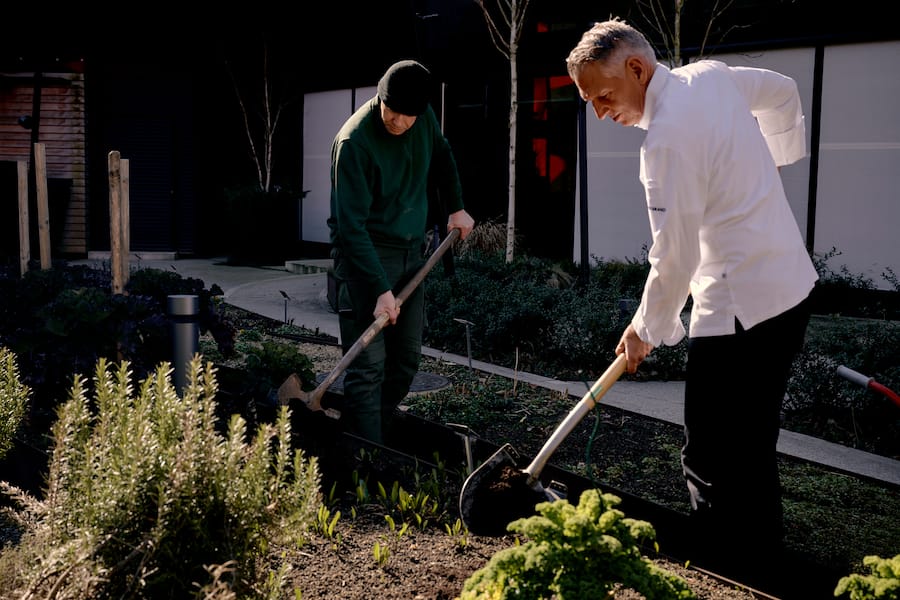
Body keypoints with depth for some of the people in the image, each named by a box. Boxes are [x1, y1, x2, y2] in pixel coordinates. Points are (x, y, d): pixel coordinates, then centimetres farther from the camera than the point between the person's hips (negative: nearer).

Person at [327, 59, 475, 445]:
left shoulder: (424, 118, -2)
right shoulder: (354, 142, -23)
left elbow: (441, 156, 23)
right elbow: (351, 224, -24)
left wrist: (455, 207, 17)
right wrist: (381, 289, -27)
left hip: (410, 253, 8)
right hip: (366, 255, -7)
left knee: (407, 358, 10)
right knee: (368, 365, -11)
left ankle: (379, 439, 22)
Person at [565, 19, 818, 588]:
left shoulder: (668, 137, -20)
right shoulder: (710, 76, 7)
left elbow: (675, 257, -18)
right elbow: (783, 92, 26)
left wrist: (647, 329, -2)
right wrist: (768, 166, 39)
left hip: (739, 307, -10)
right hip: (791, 284, 10)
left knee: (713, 462, -5)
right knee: (752, 448, 21)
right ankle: (764, 556, 33)